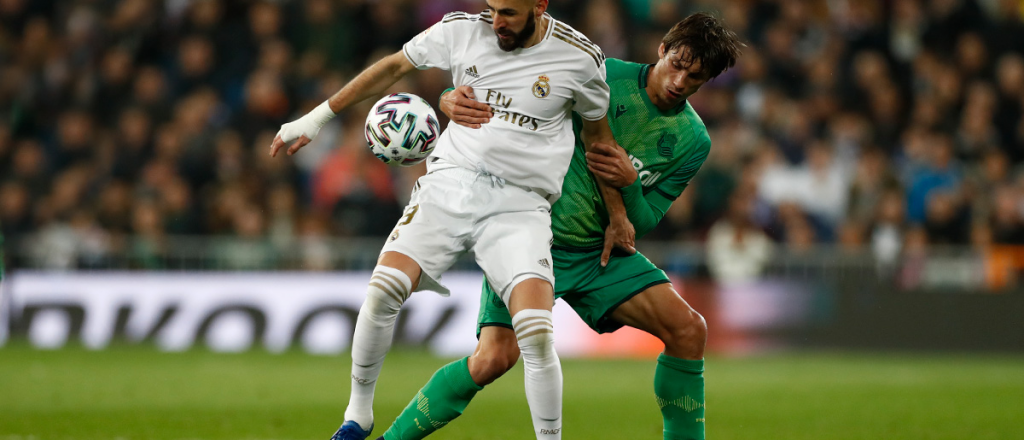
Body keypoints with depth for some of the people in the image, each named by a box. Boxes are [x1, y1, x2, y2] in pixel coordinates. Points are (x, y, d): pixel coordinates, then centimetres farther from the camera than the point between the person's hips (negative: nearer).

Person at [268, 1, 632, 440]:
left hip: (519, 207, -2)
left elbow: (597, 134, 13)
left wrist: (617, 216, 20)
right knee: (382, 292, -15)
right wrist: (317, 118, 14)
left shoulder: (579, 57, -3)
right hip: (449, 184, 2)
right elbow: (392, 67, 13)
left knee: (537, 337, -19)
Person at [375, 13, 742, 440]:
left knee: (688, 328, -13)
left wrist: (630, 183, -22)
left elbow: (642, 223, 0)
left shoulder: (693, 140, 0)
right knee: (494, 358, -21)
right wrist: (452, 100, -32)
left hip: (600, 252, 4)